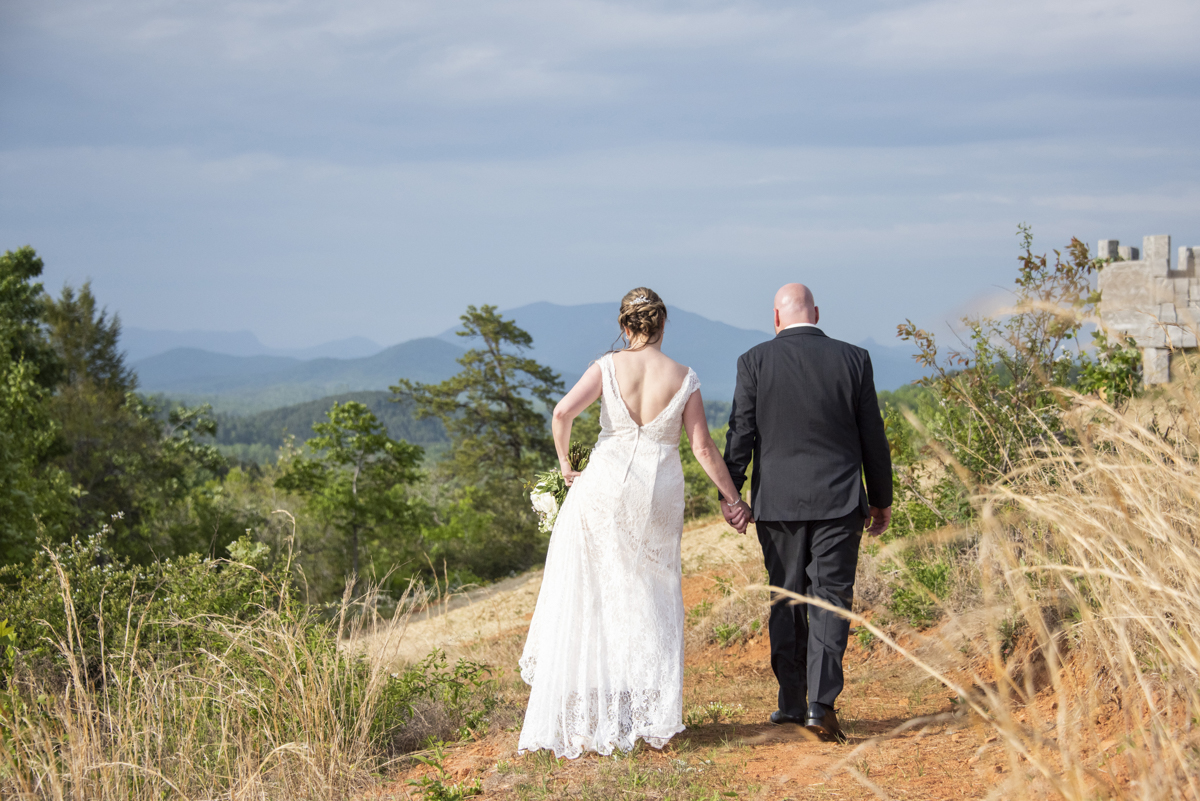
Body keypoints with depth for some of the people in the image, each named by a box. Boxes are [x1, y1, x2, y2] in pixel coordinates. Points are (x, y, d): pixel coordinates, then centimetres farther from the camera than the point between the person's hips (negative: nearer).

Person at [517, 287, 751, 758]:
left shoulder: (609, 366, -5)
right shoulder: (684, 379, -2)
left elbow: (563, 411, -16)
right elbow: (703, 447, -1)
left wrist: (564, 462, 0)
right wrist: (732, 498, 7)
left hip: (606, 486, -1)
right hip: (659, 496, 1)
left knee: (589, 595, 7)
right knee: (649, 603, 14)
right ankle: (648, 713, 15)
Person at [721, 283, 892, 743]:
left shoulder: (755, 361, -3)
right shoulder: (853, 359, 0)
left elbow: (740, 434, -3)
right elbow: (873, 437, 4)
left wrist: (729, 494, 6)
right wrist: (881, 499, 13)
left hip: (778, 502, 1)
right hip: (839, 500, 0)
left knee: (786, 601, 12)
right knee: (831, 600, 1)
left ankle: (791, 704, 17)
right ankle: (821, 703, -10)